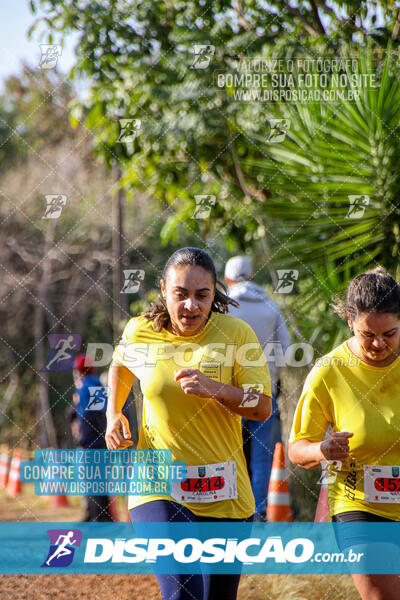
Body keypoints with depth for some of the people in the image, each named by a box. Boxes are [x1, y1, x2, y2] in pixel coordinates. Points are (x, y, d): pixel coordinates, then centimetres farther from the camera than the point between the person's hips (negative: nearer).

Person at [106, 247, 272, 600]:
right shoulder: (140, 332, -2)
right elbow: (121, 364, 23)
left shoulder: (236, 333, -5)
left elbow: (263, 408, -7)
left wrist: (214, 388, -22)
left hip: (224, 496, 1)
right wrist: (113, 414, 9)